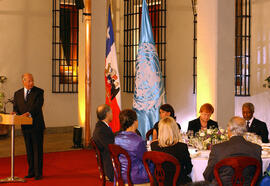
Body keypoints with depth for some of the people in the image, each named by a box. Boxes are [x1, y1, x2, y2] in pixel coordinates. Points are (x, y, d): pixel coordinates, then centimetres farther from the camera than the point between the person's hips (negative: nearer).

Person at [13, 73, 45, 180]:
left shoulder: (39, 92, -3)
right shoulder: (17, 94, 11)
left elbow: (38, 106, -16)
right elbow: (16, 107, 8)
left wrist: (29, 113, -31)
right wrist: (15, 112, -16)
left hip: (37, 126, -4)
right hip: (25, 126, 4)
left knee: (38, 150, -1)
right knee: (29, 150, 11)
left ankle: (38, 173, 5)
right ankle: (31, 172, 19)